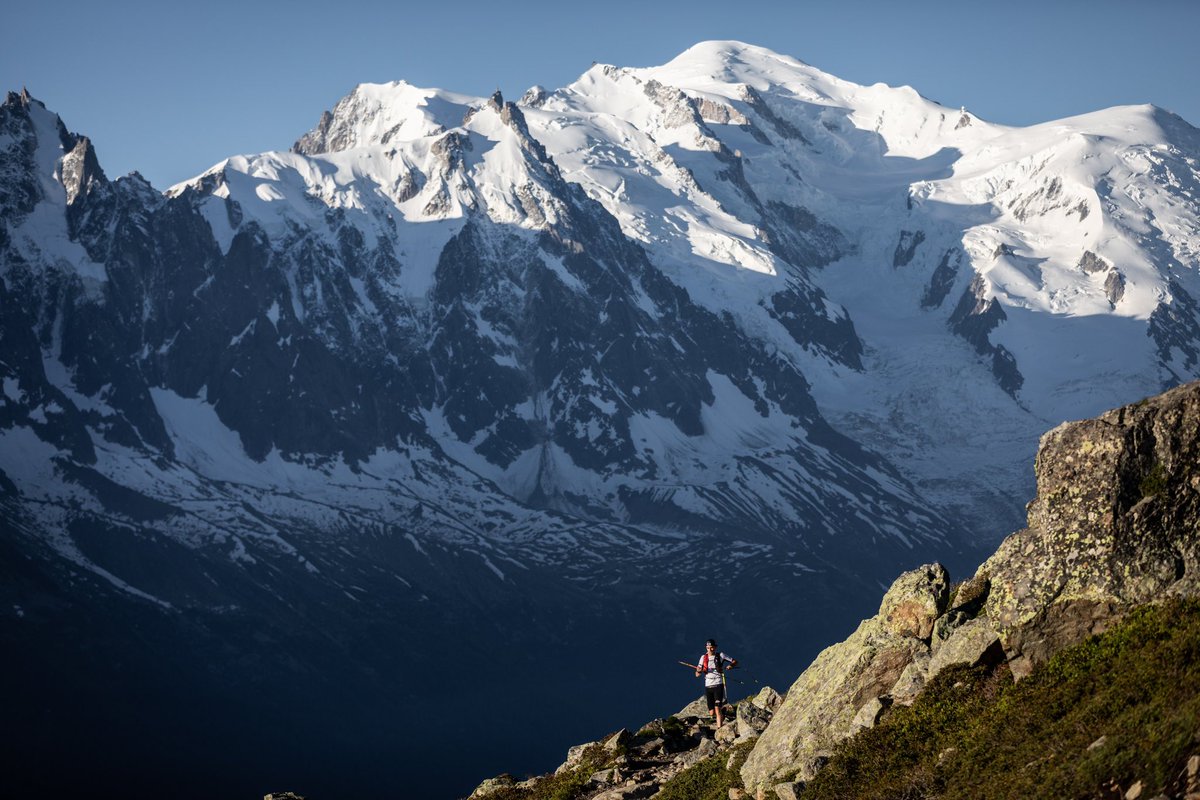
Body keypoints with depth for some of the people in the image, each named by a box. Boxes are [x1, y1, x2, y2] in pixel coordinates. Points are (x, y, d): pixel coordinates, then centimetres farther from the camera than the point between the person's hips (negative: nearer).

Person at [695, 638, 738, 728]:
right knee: (711, 713, 6)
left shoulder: (720, 656, 1)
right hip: (708, 686, 4)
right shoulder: (703, 658, 8)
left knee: (717, 709, -18)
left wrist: (731, 665, -14)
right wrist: (699, 671, -15)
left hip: (718, 685, -4)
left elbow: (735, 661, 8)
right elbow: (697, 674, 9)